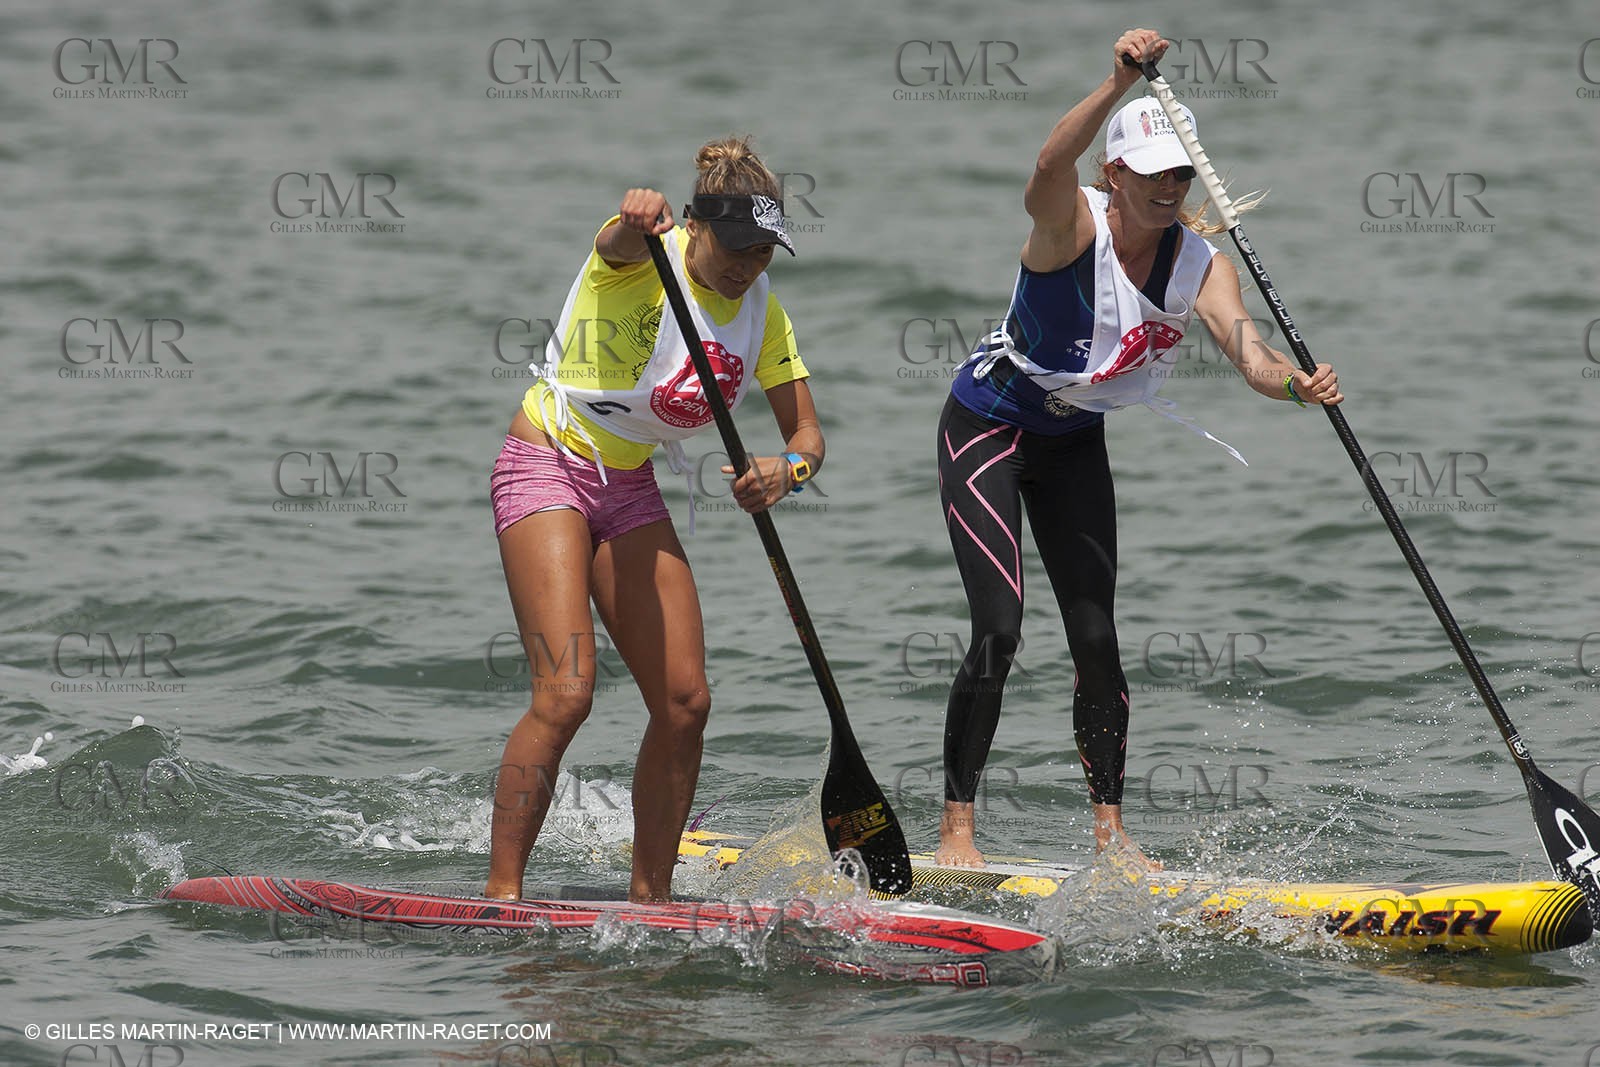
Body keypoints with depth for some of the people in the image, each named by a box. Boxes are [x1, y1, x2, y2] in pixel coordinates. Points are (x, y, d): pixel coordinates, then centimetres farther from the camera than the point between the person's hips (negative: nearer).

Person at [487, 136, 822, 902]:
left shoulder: (763, 314, 2)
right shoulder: (646, 256, -15)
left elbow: (806, 434, 2)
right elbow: (617, 241, -40)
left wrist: (786, 469, -23)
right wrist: (636, 220, -65)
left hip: (629, 488, 7)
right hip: (548, 471, -7)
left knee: (684, 703, 0)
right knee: (565, 693, -20)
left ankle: (649, 897, 11)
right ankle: (501, 891, -15)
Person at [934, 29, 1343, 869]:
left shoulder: (1198, 261, -11)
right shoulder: (1072, 223, -25)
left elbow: (1249, 352, -26)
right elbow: (1049, 169, -49)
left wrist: (1296, 383, -49)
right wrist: (1117, 85, -63)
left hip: (1074, 442, 6)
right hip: (988, 427, -5)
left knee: (1095, 636, 2)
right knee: (999, 629, -14)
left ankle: (1109, 830, 8)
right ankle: (956, 828, -7)